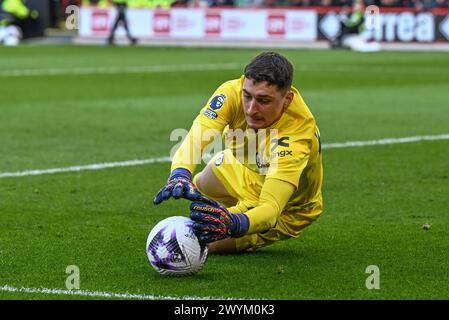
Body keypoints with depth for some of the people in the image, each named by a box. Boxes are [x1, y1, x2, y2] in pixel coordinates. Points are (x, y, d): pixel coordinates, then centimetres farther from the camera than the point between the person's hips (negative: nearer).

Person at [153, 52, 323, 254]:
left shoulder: (298, 134, -44)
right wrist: (180, 175, -65)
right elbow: (194, 140, -42)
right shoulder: (233, 92, -30)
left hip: (286, 209, -5)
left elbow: (271, 207, -52)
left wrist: (234, 224, -73)